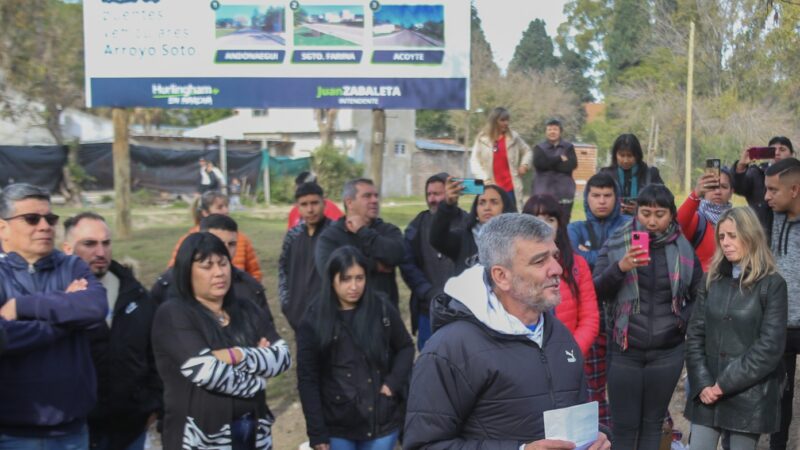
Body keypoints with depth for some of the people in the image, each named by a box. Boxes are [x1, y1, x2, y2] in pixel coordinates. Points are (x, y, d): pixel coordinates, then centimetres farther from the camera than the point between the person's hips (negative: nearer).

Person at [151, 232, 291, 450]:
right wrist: (257, 380, -8)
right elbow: (206, 371, -22)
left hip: (253, 430, 5)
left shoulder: (245, 309, 8)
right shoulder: (173, 314, -10)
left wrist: (238, 356, -18)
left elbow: (283, 355, -2)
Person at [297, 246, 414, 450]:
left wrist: (393, 382, -6)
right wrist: (316, 431, -8)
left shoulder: (382, 308, -4)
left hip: (382, 419, 1)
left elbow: (406, 347, 10)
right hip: (337, 425, -1)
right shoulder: (315, 319, -8)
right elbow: (307, 379, -6)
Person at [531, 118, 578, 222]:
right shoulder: (539, 147, 10)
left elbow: (571, 165, -7)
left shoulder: (568, 147, 11)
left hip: (564, 192, 1)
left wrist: (549, 163, -8)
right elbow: (539, 163, -11)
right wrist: (559, 159, -8)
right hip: (543, 192, -1)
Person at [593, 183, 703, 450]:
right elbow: (596, 291, -9)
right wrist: (620, 267, -24)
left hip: (668, 352, 2)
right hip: (625, 350, -1)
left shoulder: (684, 249, 2)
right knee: (624, 425, 5)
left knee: (653, 422, 13)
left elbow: (699, 295, 13)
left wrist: (685, 320, -3)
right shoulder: (616, 244, -4)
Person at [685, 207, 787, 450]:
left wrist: (726, 383, -13)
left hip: (749, 396, -3)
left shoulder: (772, 284, -4)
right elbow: (695, 334, 5)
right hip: (707, 392, 4)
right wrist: (702, 383, -7)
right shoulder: (712, 280, 8)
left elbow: (770, 346, -11)